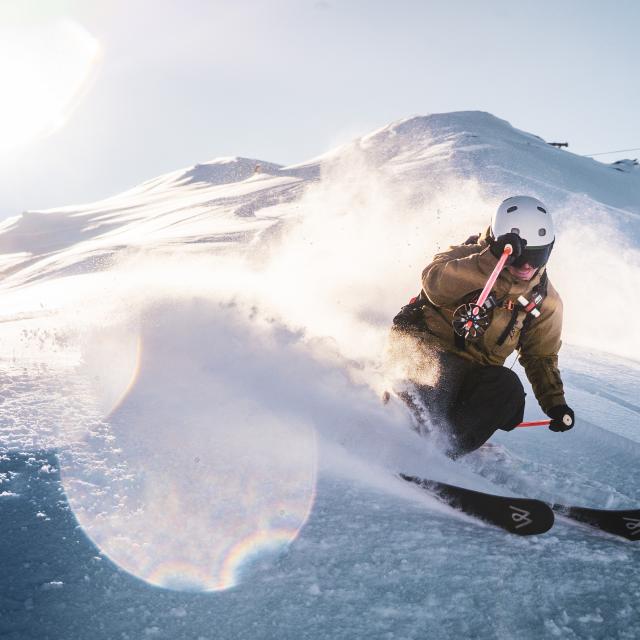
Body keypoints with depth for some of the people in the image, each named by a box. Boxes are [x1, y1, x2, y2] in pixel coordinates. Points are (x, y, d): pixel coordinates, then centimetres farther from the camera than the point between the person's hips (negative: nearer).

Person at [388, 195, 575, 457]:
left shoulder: (546, 302, 6)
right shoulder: (468, 256, -9)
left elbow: (541, 358, 16)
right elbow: (434, 284, -32)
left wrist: (555, 403, 1)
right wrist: (490, 260, -43)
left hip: (474, 372, 4)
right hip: (425, 346, -4)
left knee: (508, 388, -27)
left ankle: (443, 454, -29)